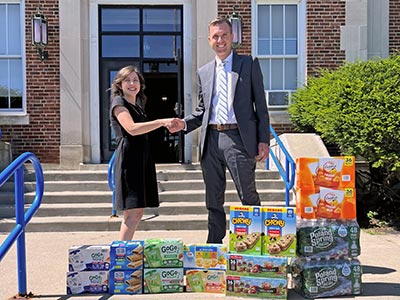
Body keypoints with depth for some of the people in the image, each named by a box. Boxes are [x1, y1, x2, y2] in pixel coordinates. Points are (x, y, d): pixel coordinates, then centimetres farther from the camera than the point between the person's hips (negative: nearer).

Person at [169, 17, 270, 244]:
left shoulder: (249, 64, 5)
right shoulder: (204, 72, 15)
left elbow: (261, 105, 1)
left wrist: (264, 140, -6)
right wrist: (185, 123, 1)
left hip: (238, 138, -4)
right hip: (211, 139, 4)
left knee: (248, 196, 0)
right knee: (214, 199, 11)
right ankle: (214, 244, 23)